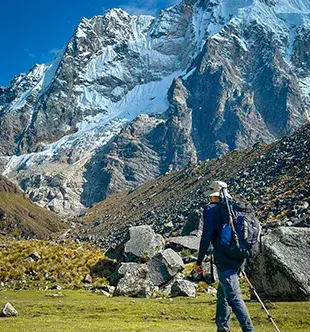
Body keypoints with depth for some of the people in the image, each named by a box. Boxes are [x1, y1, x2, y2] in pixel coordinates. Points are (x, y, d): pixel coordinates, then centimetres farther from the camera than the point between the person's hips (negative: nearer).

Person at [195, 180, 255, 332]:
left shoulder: (210, 209, -3)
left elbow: (206, 236, -11)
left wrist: (199, 261, -4)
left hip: (224, 259, -7)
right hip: (239, 258, 7)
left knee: (234, 297, -7)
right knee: (222, 294, 20)